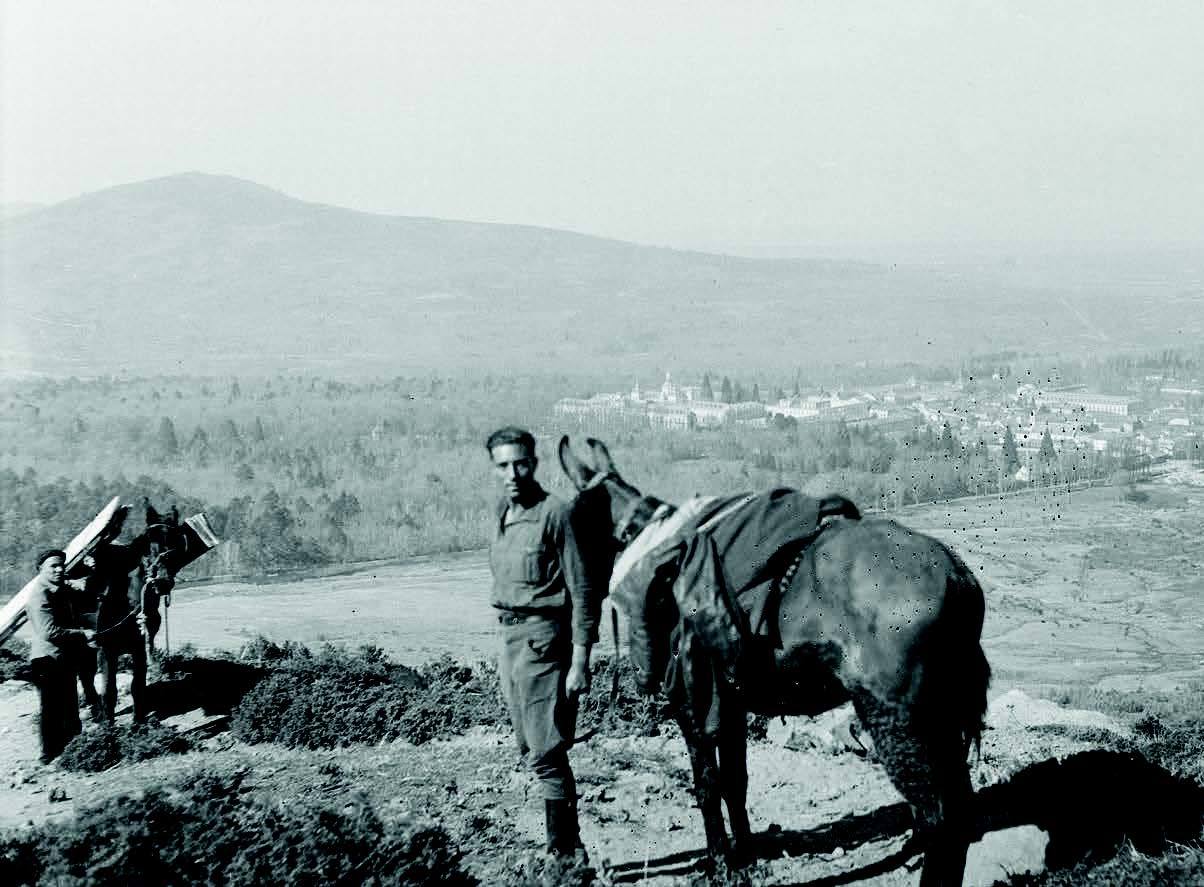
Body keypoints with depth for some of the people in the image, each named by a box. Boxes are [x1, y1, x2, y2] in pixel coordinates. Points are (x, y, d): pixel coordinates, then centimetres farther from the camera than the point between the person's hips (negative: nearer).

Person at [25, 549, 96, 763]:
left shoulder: (61, 590, 11)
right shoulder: (39, 595, -18)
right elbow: (49, 632, -26)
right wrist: (83, 634, -22)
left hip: (65, 658, 10)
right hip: (48, 659, -10)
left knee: (69, 707, 20)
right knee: (51, 710, -2)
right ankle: (50, 755, 7)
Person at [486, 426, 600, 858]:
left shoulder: (554, 514, -14)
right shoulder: (504, 514, 10)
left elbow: (581, 592, -15)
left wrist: (580, 660, -18)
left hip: (542, 638, -9)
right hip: (509, 637, 9)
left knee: (545, 752, -7)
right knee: (529, 749, 15)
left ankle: (566, 849, 1)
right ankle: (565, 842, 26)